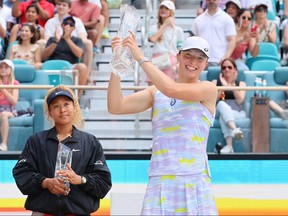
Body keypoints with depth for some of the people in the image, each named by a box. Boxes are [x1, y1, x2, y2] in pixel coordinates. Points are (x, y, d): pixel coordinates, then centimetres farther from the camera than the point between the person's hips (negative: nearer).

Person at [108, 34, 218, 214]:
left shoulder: (208, 89, 3)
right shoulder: (156, 92, 13)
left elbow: (172, 90, -14)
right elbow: (115, 107, 4)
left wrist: (141, 58, -12)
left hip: (195, 181, -2)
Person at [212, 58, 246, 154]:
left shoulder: (241, 84, 20)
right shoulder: (215, 82, 20)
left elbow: (240, 101, 1)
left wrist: (232, 84, -3)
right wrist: (223, 86, -5)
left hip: (238, 112, 0)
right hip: (219, 111, 0)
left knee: (223, 116, -37)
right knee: (222, 104, -38)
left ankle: (229, 145, -57)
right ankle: (235, 129, -62)